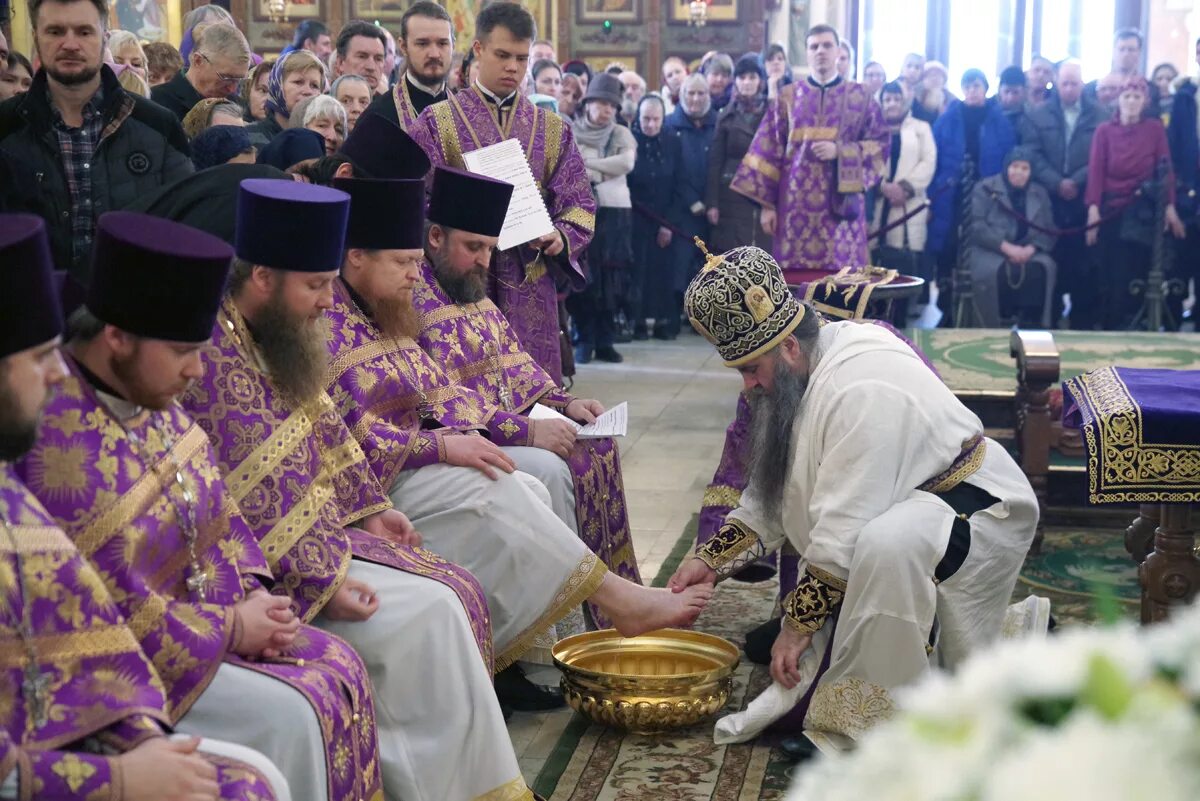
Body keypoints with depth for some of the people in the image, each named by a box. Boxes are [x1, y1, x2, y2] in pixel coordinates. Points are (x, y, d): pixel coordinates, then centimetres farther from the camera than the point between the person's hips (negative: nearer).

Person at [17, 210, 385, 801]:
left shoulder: (149, 399, 0)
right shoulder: (60, 445, -28)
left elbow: (218, 515, 12)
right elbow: (119, 619, -26)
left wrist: (250, 596, -3)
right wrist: (231, 628, -15)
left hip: (201, 612, 9)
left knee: (337, 666, 2)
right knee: (289, 716, -17)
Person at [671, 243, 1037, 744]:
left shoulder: (862, 391, -30)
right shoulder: (791, 379, 0)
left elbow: (845, 533, -30)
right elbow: (768, 501, 8)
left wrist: (799, 625, -23)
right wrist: (710, 561, -2)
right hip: (903, 507, 10)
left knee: (886, 544, -38)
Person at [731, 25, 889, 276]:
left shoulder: (860, 97, 8)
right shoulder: (788, 97, 10)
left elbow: (880, 143, 4)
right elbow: (770, 151, 7)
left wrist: (841, 151, -12)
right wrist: (767, 204, 0)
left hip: (842, 202, 0)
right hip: (796, 202, 1)